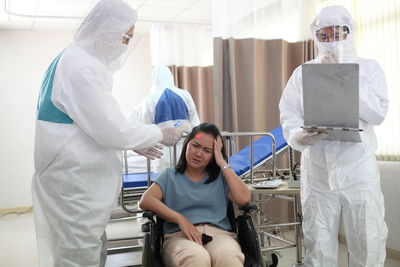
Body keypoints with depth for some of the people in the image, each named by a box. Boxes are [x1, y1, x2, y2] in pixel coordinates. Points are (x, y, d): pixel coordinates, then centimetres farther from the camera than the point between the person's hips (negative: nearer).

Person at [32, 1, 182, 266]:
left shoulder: (79, 60, 11)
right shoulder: (80, 67, -21)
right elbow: (111, 129, -22)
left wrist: (136, 144, 16)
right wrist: (160, 134, -8)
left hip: (79, 176, 10)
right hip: (75, 180, -10)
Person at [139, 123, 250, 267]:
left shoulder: (220, 177, 21)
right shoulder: (170, 175, 21)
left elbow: (244, 199, 2)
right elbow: (145, 201, 3)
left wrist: (223, 164, 8)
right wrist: (180, 219, -10)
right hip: (179, 236, 0)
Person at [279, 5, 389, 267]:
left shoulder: (369, 68, 8)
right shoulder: (303, 73, 10)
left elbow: (378, 113, -6)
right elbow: (289, 116, 0)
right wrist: (298, 135, -21)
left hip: (358, 169, 0)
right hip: (317, 172, 1)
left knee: (368, 245, 3)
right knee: (318, 246, 8)